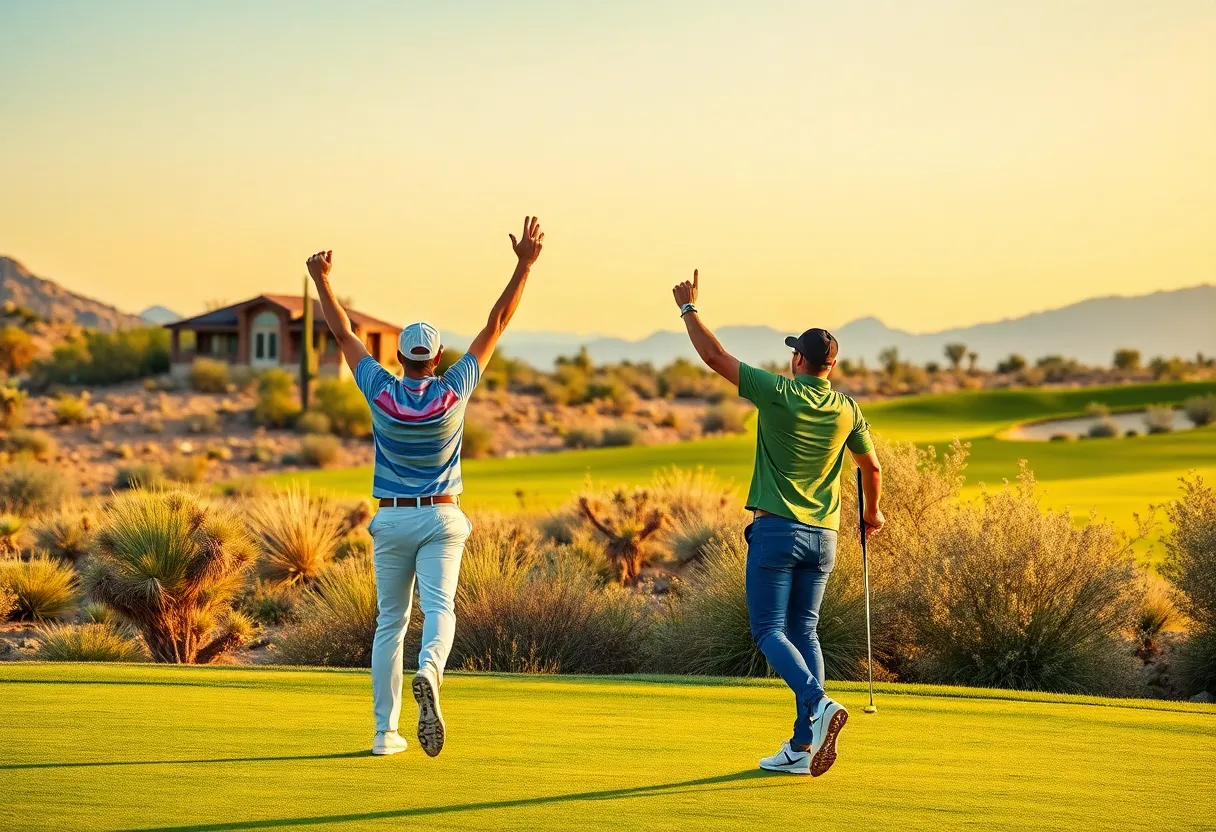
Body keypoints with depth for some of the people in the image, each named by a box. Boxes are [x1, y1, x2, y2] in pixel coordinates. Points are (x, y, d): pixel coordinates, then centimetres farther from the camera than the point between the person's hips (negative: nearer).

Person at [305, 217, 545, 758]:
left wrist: (321, 280, 10)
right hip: (442, 519, -1)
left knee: (390, 621, 9)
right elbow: (496, 325, -6)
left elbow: (343, 333, 1)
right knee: (438, 607, -11)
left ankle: (385, 731, 10)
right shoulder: (453, 391, -8)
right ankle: (429, 673, -45)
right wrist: (524, 264, -4)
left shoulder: (382, 392, -8)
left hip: (391, 520, 1)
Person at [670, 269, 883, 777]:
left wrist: (689, 308, 9)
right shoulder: (846, 410, 5)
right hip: (822, 536, 5)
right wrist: (872, 514, 36)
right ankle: (804, 746, 2)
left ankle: (819, 703, -27)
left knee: (770, 631, -3)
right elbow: (872, 468, 17)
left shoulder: (779, 393, -9)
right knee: (803, 633, 9)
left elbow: (714, 356, -4)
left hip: (776, 529, -5)